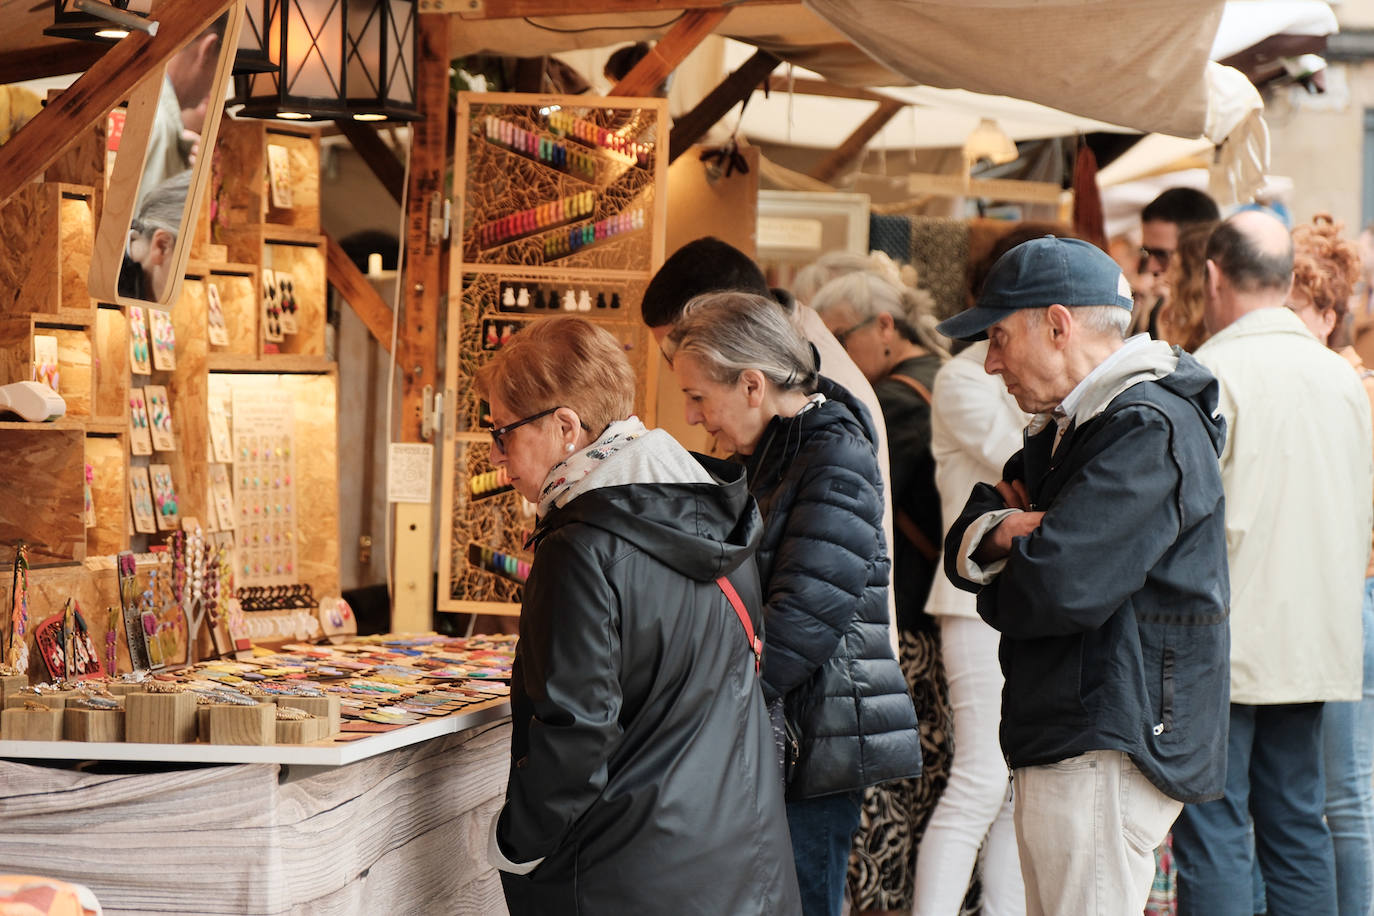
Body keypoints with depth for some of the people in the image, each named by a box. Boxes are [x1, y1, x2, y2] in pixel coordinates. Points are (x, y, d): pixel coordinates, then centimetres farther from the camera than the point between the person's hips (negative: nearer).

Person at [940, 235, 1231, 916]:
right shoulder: (1067, 427, 19)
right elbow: (962, 549, 13)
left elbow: (1057, 587, -23)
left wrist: (997, 587, -1)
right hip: (1060, 748, 10)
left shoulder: (1150, 431, -15)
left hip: (1107, 755, -10)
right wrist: (999, 531, -11)